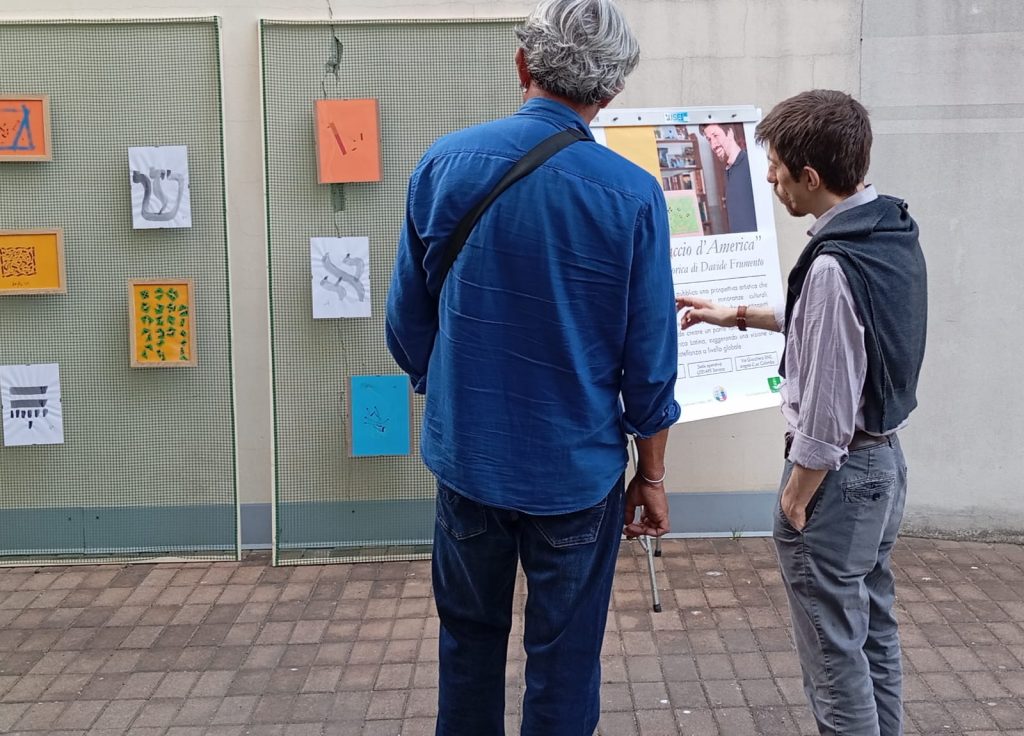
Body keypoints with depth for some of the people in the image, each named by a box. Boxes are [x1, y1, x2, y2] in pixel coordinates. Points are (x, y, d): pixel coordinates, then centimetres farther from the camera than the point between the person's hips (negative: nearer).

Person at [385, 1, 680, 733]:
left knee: (469, 641, 21)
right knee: (563, 660, 13)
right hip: (575, 467, -2)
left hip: (466, 455, 3)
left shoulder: (446, 162, -7)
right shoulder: (632, 194, -13)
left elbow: (407, 322, 0)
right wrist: (652, 474, 4)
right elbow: (650, 358, -9)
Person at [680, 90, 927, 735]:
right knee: (875, 635, 21)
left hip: (839, 473, -9)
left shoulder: (834, 265, -27)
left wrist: (794, 501, -11)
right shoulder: (896, 232, 2)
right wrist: (738, 316, 23)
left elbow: (827, 410, -24)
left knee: (835, 653, 5)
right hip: (886, 461, 10)